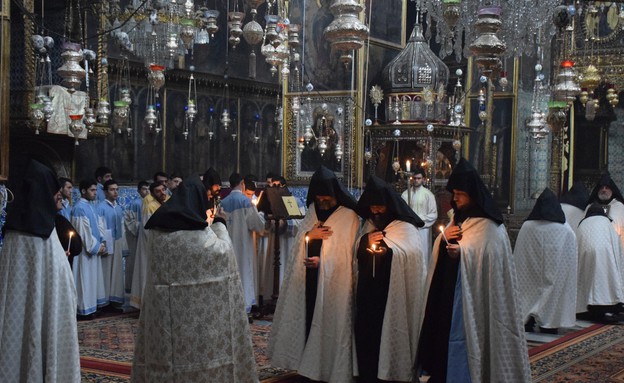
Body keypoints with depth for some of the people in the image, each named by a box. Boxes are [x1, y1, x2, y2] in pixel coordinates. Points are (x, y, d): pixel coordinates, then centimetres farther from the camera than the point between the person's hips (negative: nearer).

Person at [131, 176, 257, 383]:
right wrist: (219, 224, 9)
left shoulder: (157, 229, 0)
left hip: (165, 304, 5)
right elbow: (224, 252, -3)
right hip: (197, 306, -5)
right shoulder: (201, 232, -16)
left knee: (166, 347, 12)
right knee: (201, 346, 6)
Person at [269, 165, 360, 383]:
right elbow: (298, 240, 9)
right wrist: (310, 235, -12)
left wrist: (322, 261, -20)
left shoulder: (348, 216, -7)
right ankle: (308, 362, 16)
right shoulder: (312, 211, 11)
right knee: (307, 318, 6)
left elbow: (346, 252, -9)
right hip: (307, 278, 5)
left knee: (327, 323, -1)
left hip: (332, 280, -5)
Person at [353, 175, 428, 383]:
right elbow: (356, 251, 15)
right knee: (365, 335, 5)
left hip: (392, 294, -5)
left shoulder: (405, 227, -5)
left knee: (387, 336, -5)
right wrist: (365, 240, -4)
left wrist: (389, 250, -27)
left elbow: (413, 253, -15)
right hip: (368, 292, 6)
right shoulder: (368, 225, 15)